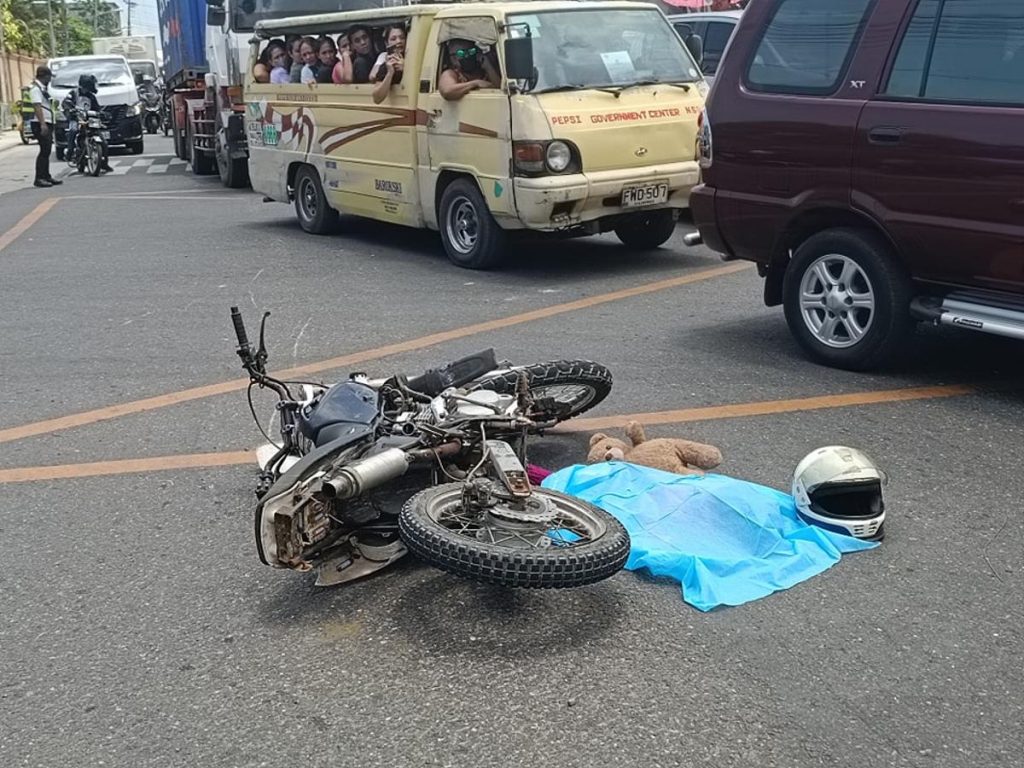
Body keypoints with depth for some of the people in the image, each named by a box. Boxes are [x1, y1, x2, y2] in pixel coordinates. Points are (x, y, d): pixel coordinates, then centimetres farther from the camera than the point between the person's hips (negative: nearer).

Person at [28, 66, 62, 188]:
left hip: (47, 124, 10)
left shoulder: (43, 88, 19)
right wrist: (42, 124, -27)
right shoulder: (35, 88, -11)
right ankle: (39, 178, -11)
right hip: (41, 124, -10)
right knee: (44, 151, -12)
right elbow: (37, 106, -19)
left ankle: (46, 176, 18)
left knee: (46, 151, 12)